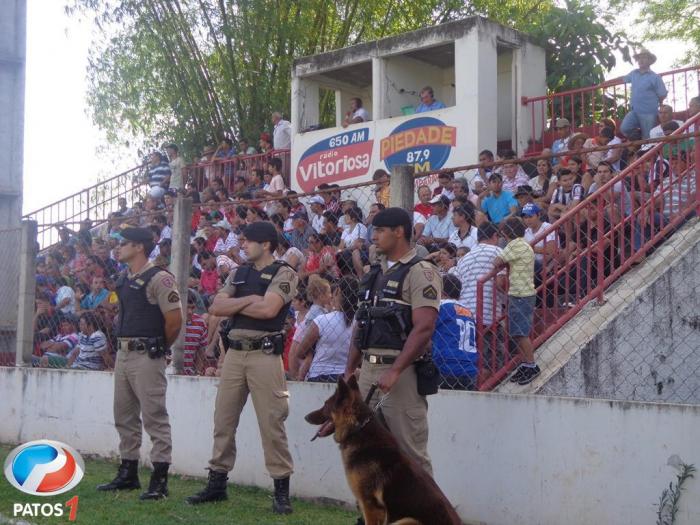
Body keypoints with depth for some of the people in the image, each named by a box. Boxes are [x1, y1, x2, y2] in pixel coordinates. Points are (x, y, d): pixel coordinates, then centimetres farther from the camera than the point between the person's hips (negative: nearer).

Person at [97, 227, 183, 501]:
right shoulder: (123, 280, 15)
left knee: (154, 416, -6)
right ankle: (128, 473, 26)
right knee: (124, 416, 15)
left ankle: (159, 479, -1)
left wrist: (159, 347, -1)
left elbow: (174, 320, -14)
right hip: (123, 353, 9)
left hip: (147, 355, -9)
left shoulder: (158, 278, -12)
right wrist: (122, 347, 16)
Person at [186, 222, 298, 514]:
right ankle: (217, 483, 21)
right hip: (235, 352, 6)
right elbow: (216, 308, 5)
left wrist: (234, 306, -4)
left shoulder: (284, 274, -2)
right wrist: (249, 299, -8)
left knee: (271, 423, -5)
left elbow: (268, 309, -17)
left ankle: (281, 490, 4)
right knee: (223, 420, 9)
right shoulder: (238, 274, 16)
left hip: (265, 354, -6)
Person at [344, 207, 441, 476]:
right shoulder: (375, 272, 17)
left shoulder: (420, 272, -9)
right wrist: (349, 369, 16)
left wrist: (395, 371, -23)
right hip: (368, 369, 8)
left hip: (402, 372, -8)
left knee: (411, 453, -4)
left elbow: (424, 328, -18)